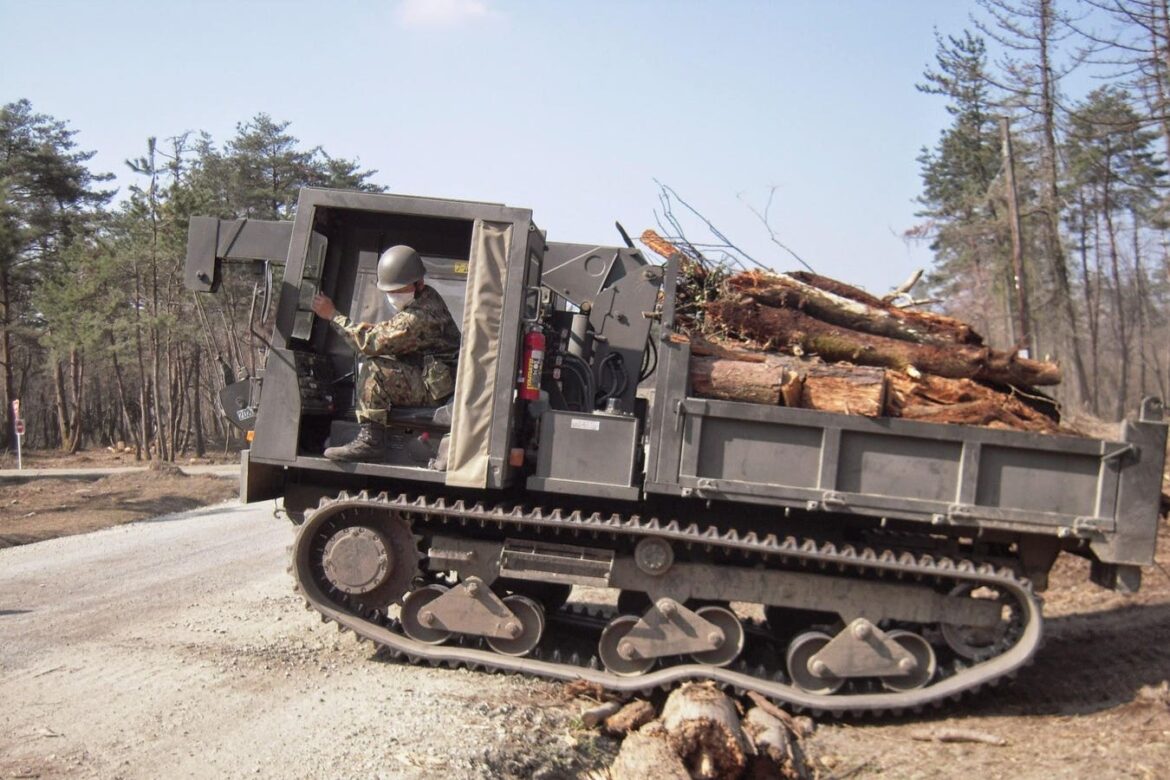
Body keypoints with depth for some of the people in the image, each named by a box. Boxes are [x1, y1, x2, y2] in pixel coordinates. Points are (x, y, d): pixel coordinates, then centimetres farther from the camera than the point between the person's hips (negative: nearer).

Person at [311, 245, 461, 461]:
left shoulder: (419, 315, -23)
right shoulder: (427, 297, 10)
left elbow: (371, 343, -23)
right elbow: (391, 333, 19)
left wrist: (333, 315, -16)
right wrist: (374, 329, -4)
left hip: (432, 387, -11)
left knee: (374, 368, -24)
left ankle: (370, 439, -25)